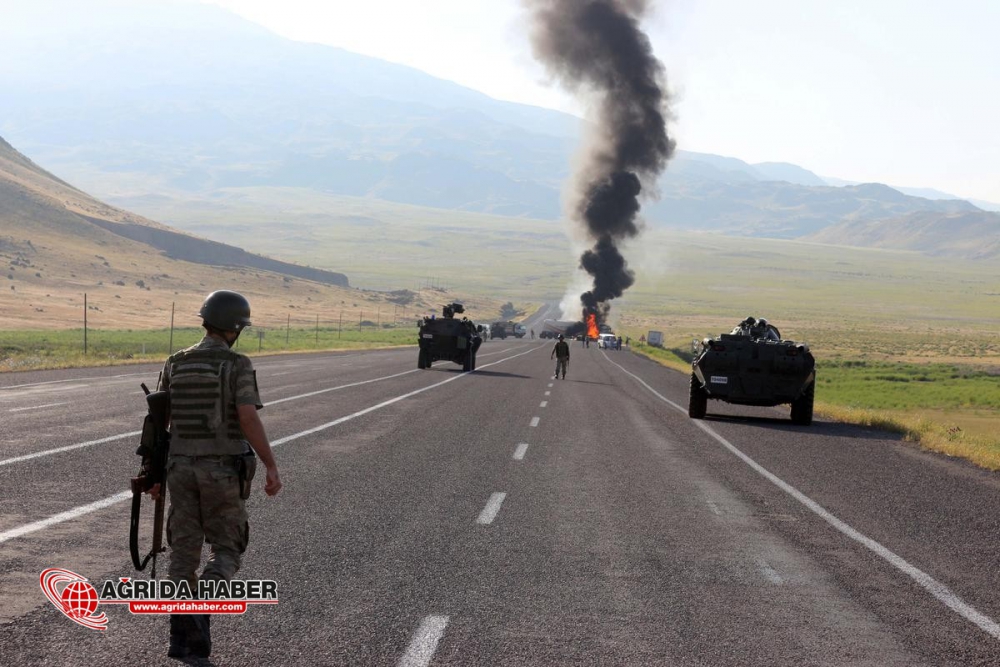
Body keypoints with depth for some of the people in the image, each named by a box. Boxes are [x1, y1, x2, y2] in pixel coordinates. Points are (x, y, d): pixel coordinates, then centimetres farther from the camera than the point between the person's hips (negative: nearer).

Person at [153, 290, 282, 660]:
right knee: (227, 552, 8)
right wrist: (272, 468, -16)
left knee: (185, 554, 10)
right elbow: (249, 420, -20)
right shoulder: (238, 365, -10)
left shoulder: (175, 364, 4)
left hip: (182, 468, 4)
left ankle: (183, 640, 8)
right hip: (222, 470, -4)